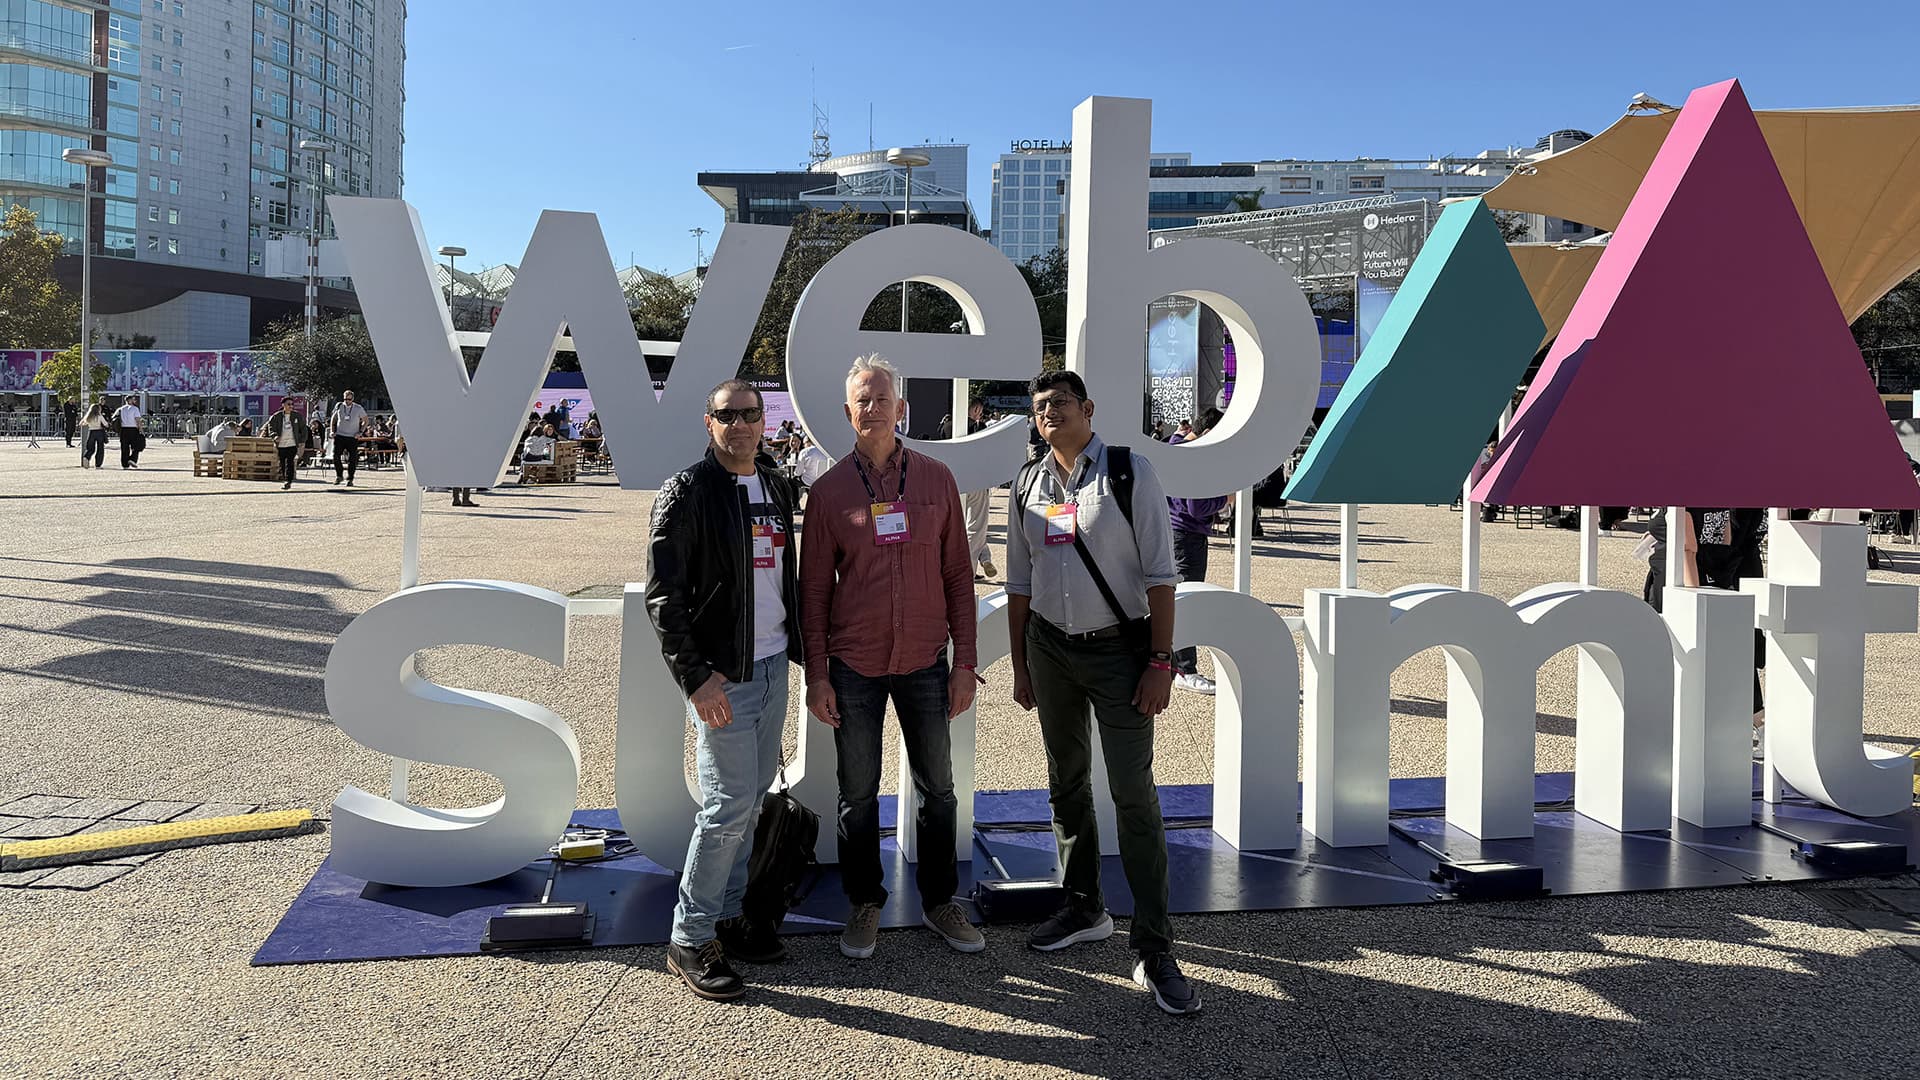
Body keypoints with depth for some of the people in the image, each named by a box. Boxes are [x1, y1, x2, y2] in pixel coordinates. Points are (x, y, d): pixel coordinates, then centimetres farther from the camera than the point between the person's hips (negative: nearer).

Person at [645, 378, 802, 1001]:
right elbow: (663, 595, -14)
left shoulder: (779, 489, 11)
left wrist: (798, 646, 13)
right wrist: (696, 676, -19)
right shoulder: (688, 493, -10)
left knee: (754, 797, 13)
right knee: (729, 806, -6)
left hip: (773, 665, 7)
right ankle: (690, 940, 8)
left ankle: (728, 914, 27)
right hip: (723, 674, -7)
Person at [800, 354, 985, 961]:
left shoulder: (936, 480, 1)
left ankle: (940, 903, 29)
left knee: (937, 789, 12)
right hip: (854, 666, -1)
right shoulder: (829, 490, -2)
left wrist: (964, 662, -1)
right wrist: (816, 674, -4)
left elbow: (958, 575, 3)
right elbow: (814, 588, 1)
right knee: (858, 793, 10)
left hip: (924, 661, 1)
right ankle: (865, 905, 27)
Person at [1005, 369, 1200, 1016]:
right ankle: (1084, 910, 32)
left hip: (1118, 648, -5)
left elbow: (1159, 575, -9)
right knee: (1067, 785, 14)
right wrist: (1020, 666, 11)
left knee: (1134, 797, -6)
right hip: (1049, 648, 5)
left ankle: (1153, 950, 2)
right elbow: (1019, 585, 13)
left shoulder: (1130, 473, -6)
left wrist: (1161, 661, -14)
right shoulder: (1028, 484, 7)